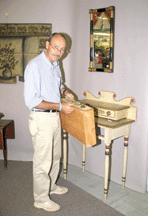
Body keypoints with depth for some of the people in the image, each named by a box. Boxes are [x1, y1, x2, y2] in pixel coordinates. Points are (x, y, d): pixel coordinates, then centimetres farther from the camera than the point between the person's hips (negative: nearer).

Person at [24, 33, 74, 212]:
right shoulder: (34, 66, -20)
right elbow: (31, 101, -25)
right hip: (41, 119, -9)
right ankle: (41, 199, 22)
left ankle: (51, 186, 42)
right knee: (42, 161, 3)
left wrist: (65, 91, 6)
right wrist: (60, 106, -23)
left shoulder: (55, 65, 8)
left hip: (55, 117, 9)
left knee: (55, 156, 21)